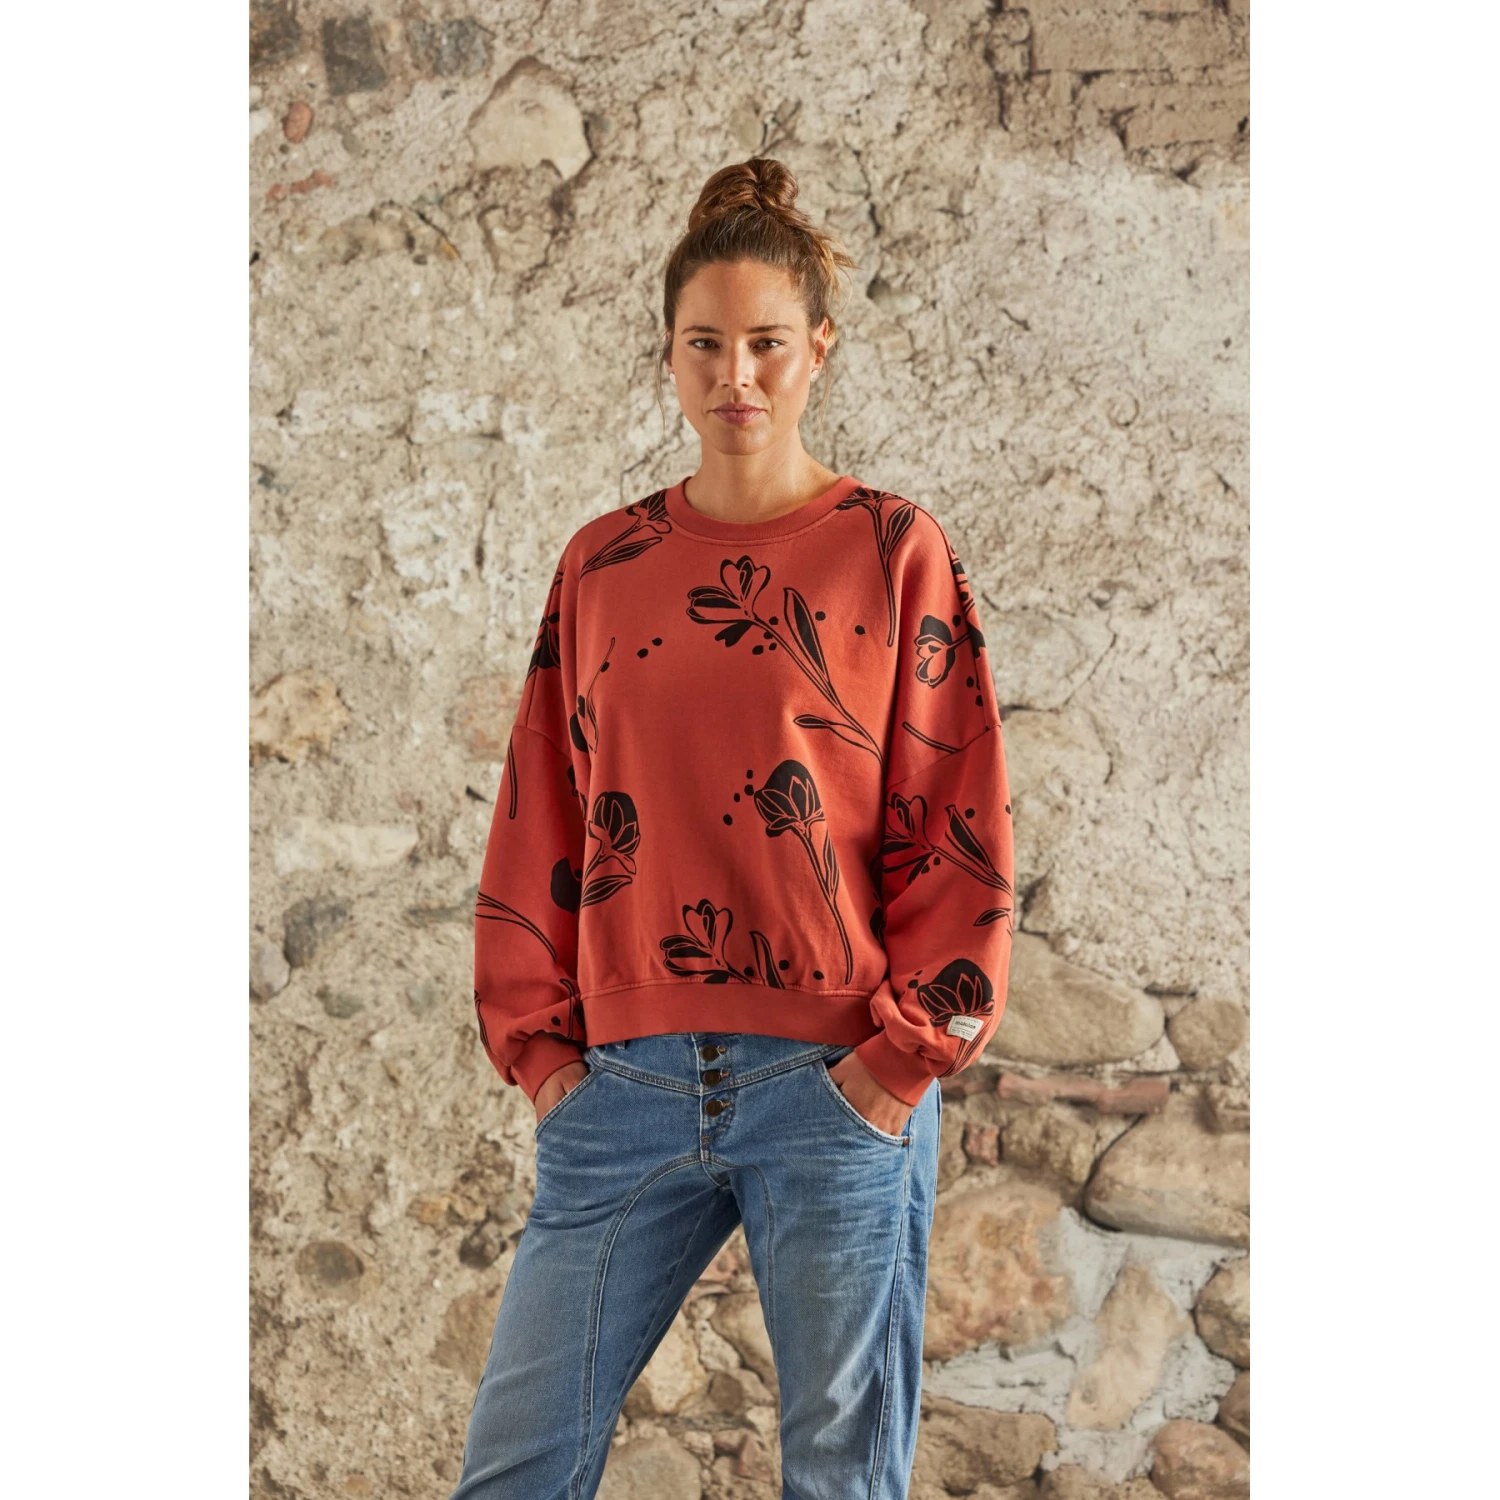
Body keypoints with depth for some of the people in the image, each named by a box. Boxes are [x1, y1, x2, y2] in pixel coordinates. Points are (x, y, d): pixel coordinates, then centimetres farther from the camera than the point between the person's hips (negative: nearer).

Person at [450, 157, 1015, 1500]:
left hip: (836, 1087, -3)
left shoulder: (893, 550, 2)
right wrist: (539, 1040, 6)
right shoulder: (601, 565, 12)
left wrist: (911, 1049, -7)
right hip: (626, 1086, 3)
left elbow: (957, 823, -1)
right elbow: (537, 823, 13)